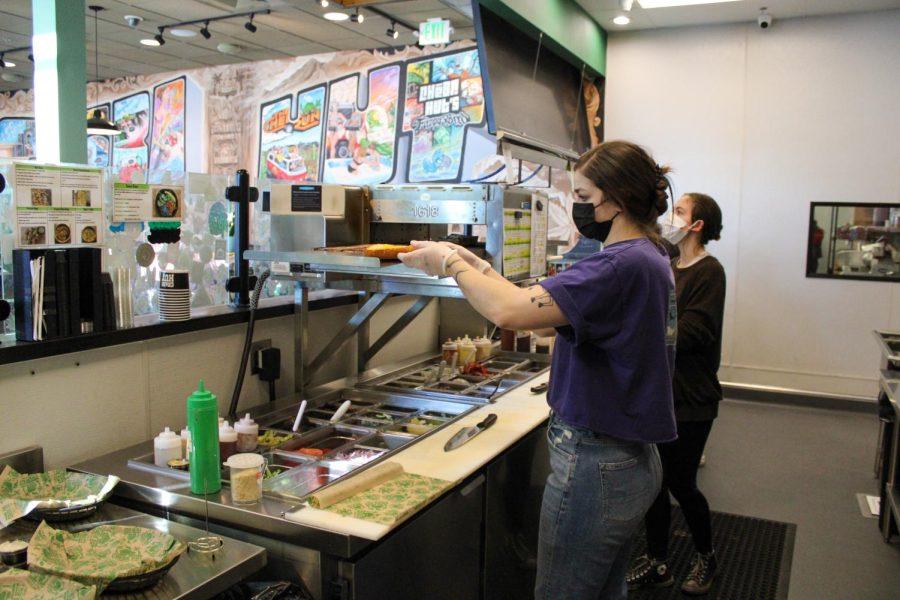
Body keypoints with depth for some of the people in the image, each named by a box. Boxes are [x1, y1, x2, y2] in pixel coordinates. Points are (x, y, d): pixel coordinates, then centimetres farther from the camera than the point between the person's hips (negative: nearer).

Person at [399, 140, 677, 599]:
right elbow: (540, 306, 10)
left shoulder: (621, 265, -23)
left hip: (595, 468, -10)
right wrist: (477, 266, 4)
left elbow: (508, 311, -32)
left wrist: (451, 263, -15)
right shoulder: (650, 260, 9)